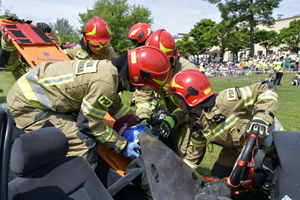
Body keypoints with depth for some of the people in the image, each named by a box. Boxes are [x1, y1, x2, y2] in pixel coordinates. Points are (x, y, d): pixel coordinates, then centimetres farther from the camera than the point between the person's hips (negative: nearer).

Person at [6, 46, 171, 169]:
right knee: (84, 148, -15)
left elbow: (116, 105, 15)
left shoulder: (109, 67, 0)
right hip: (26, 105, -9)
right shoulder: (105, 83, -28)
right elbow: (90, 124, -16)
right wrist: (122, 146, -7)